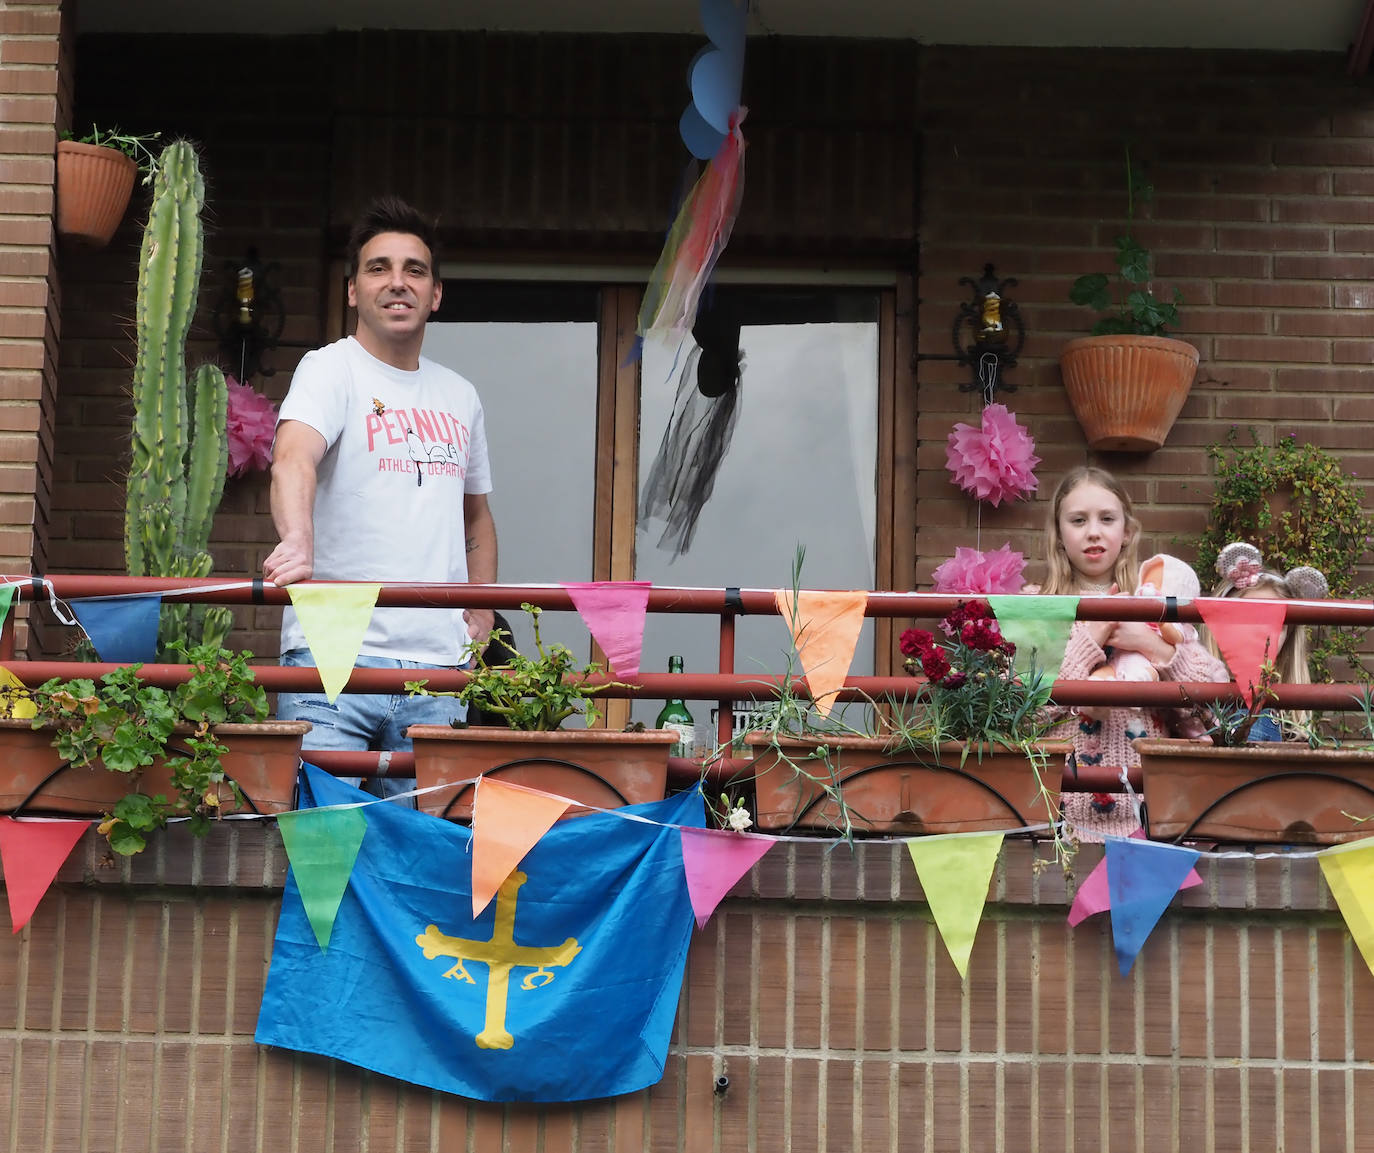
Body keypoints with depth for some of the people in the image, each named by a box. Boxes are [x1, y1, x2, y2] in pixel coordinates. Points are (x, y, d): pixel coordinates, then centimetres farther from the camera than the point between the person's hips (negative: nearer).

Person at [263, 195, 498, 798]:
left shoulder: (460, 398, 17)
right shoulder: (330, 369, -1)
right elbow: (294, 457, -22)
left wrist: (480, 612, 15)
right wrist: (298, 541, -42)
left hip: (438, 664, 5)